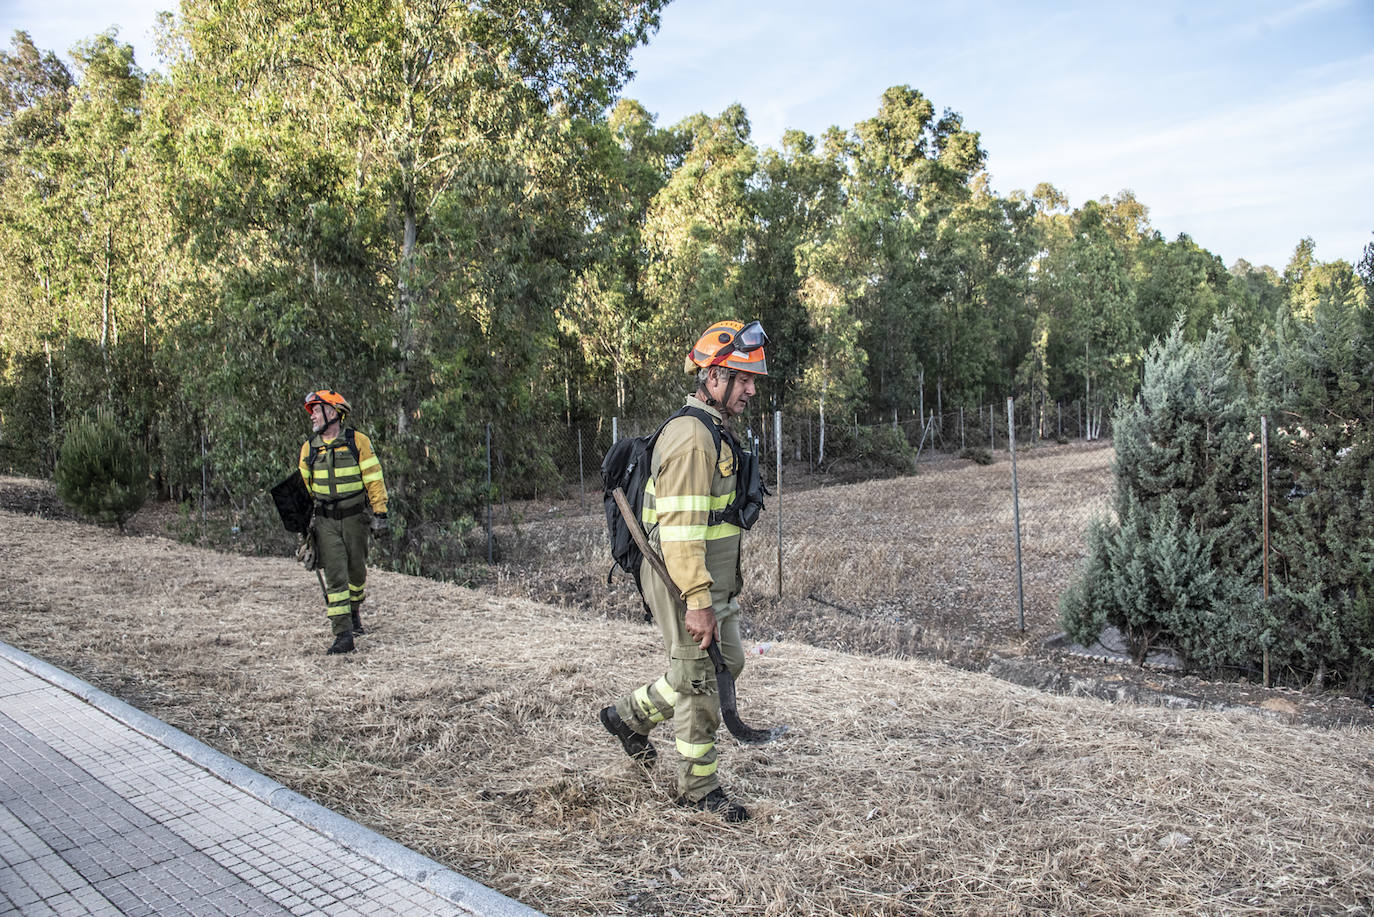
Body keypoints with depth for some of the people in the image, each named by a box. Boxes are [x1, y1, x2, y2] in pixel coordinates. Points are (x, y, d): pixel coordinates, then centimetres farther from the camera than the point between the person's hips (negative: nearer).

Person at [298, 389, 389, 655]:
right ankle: (343, 634, -7)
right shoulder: (308, 448, 5)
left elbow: (374, 479, -3)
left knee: (357, 571, 12)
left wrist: (380, 514, -8)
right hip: (325, 521, 1)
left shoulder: (357, 442, -4)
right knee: (335, 576, -8)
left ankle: (354, 611, 40)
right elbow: (304, 487, 15)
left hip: (354, 518, -1)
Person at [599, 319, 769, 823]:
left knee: (727, 663, 20)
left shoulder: (716, 431, 13)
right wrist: (698, 602, -26)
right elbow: (680, 528, -26)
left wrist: (729, 582, 25)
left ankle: (630, 715, 33)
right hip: (685, 583, -10)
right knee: (699, 679, 2)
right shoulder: (691, 436, -21)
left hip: (713, 580, 10)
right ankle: (698, 787, 21)